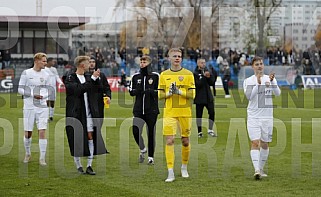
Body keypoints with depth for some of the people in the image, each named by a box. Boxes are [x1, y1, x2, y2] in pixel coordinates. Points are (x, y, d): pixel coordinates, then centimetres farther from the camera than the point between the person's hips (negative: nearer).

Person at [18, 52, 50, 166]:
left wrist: (43, 95, -7)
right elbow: (20, 89, -3)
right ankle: (28, 154, 28)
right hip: (29, 107, -2)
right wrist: (33, 94, -15)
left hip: (42, 106, 2)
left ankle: (42, 158, -5)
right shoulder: (26, 73, -4)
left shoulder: (45, 75, 7)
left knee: (42, 132, -8)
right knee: (28, 133, 6)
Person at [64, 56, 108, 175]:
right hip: (75, 113, -4)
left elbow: (99, 89, 4)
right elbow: (79, 89, -22)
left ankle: (89, 166, 6)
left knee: (91, 137, -2)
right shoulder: (70, 78, -5)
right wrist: (92, 78, -21)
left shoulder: (89, 76, 12)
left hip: (89, 113, 4)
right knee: (76, 140, 1)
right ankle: (79, 166, 13)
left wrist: (97, 78, -11)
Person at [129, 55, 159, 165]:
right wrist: (137, 91, -11)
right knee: (135, 131, -10)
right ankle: (142, 149, 18)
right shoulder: (135, 77, 9)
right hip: (138, 109, 2)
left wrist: (151, 92, -19)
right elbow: (131, 92, 11)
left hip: (151, 110, -2)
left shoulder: (155, 76, 1)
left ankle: (151, 157, 15)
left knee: (151, 133, 3)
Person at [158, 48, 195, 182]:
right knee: (169, 140, -10)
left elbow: (192, 94, -4)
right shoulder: (164, 75, 8)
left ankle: (184, 167, 28)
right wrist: (169, 93, -12)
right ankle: (170, 173, -9)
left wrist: (179, 91, -17)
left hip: (185, 112, 0)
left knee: (185, 141, 7)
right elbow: (160, 94, 7)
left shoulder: (188, 74, 2)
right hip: (169, 113, 0)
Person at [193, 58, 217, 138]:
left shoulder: (207, 71, 9)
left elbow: (212, 83, 6)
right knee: (199, 115, 4)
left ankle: (210, 130, 12)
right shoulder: (195, 73, -8)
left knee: (212, 113, -2)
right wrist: (204, 76, -21)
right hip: (199, 97, -4)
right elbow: (197, 84, -18)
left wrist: (209, 77, -11)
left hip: (208, 97, 4)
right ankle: (199, 132, 15)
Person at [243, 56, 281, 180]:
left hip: (267, 116, 2)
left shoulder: (270, 79, 5)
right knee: (255, 143, -14)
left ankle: (261, 168, 22)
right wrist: (258, 84, -22)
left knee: (265, 144, 8)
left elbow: (277, 93, -11)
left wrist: (272, 81, -26)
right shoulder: (248, 81, 2)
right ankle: (256, 170, -21)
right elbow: (249, 96, -13)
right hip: (253, 116, -2)